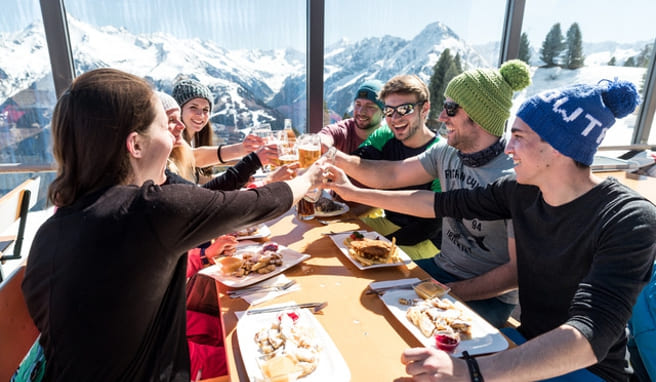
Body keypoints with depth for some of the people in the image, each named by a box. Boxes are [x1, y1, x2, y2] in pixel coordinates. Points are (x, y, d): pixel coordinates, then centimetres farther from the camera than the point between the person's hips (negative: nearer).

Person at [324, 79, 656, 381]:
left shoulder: (628, 219, -24)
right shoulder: (521, 192, -7)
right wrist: (356, 193, 3)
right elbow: (440, 204, 0)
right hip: (529, 344, 5)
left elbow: (592, 335, -34)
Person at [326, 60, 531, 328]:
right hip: (442, 267, 6)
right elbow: (389, 176, -1)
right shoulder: (446, 153, -3)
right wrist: (333, 156, -12)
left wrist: (451, 292, -23)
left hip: (488, 296, -6)